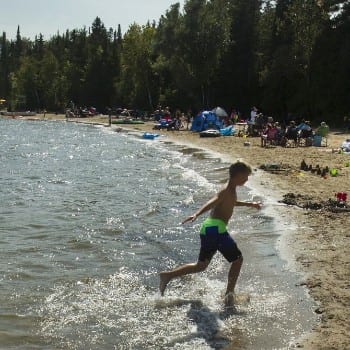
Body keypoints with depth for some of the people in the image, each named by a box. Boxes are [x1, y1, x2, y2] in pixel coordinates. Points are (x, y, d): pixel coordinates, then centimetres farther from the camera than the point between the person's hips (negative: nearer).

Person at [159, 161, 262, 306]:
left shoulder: (231, 191, 21)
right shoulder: (228, 191, -9)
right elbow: (212, 202, -26)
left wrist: (249, 204, 57)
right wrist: (197, 214, -42)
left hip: (208, 229, 10)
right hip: (216, 228, -10)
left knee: (201, 265, 15)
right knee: (237, 259, 3)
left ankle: (167, 275, 10)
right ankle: (229, 294, 3)